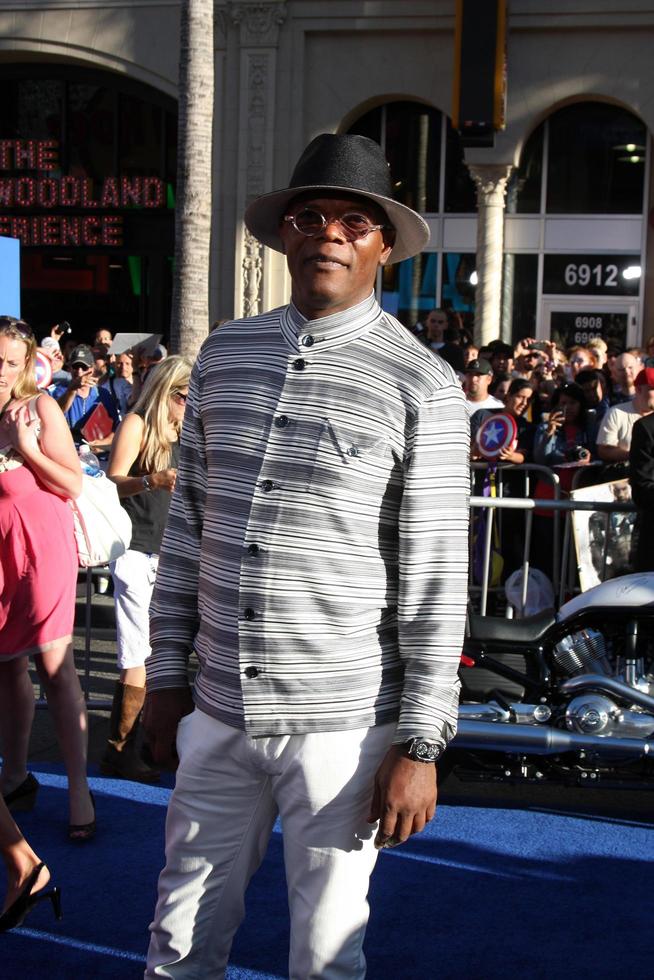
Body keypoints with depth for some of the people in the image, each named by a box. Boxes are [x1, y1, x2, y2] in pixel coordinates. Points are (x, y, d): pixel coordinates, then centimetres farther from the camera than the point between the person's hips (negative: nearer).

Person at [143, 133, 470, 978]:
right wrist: (166, 671, 12)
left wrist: (420, 743, -9)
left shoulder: (421, 386, -7)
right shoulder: (223, 354, 6)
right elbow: (187, 525, 11)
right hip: (219, 711, 4)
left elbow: (435, 578, -8)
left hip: (343, 719, -4)